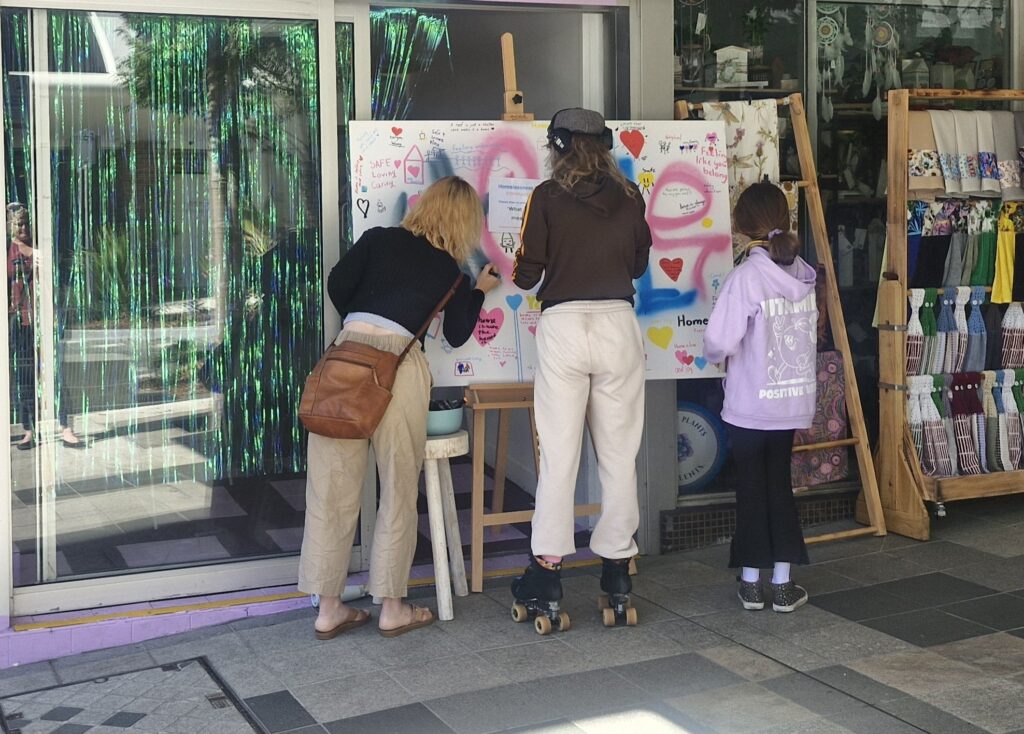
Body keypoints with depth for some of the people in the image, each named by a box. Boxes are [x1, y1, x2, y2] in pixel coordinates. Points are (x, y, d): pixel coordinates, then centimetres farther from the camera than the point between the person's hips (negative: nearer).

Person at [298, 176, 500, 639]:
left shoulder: (379, 239, 15)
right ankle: (392, 608, 15)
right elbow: (457, 335, 23)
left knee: (333, 487, 7)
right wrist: (480, 291, 37)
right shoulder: (451, 271, 13)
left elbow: (337, 284, 4)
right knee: (398, 491, 9)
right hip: (398, 365, -2)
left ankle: (329, 608, 14)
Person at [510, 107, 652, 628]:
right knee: (619, 453, 9)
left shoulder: (548, 197, -2)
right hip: (619, 323, 2)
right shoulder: (629, 197, 6)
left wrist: (519, 273, 19)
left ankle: (547, 572, 4)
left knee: (558, 454, 1)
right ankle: (616, 570, 16)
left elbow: (526, 275, -2)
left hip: (563, 326, -2)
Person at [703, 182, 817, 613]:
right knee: (780, 484, 14)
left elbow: (719, 342, -20)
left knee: (751, 488, 8)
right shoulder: (805, 274, 0)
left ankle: (751, 581, 16)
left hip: (750, 405, -4)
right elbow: (812, 331, 8)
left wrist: (718, 355, 1)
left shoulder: (746, 276, -18)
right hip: (794, 400, 5)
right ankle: (782, 583, 15)